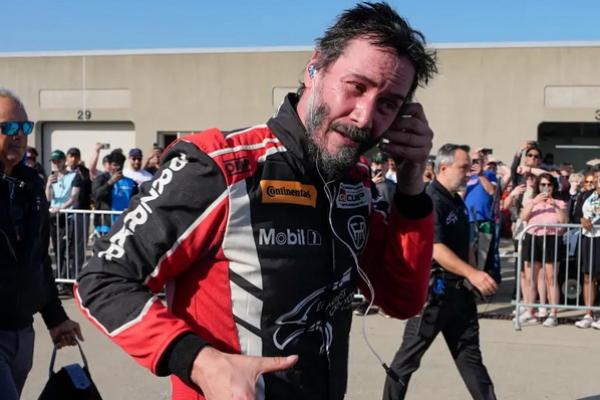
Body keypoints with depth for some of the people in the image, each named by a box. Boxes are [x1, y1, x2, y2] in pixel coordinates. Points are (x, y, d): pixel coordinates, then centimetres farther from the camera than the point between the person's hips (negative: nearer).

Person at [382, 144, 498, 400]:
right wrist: (473, 274, -34)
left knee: (469, 353, 12)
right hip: (432, 287, -8)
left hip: (458, 288, 9)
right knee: (410, 353, 2)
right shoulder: (429, 201, -16)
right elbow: (436, 249, -26)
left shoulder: (457, 201, 13)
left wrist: (474, 279, 11)